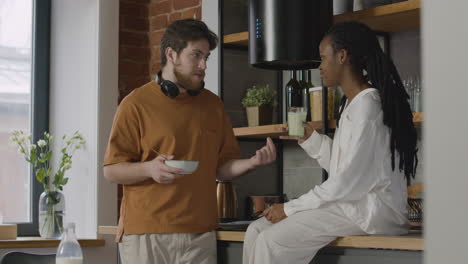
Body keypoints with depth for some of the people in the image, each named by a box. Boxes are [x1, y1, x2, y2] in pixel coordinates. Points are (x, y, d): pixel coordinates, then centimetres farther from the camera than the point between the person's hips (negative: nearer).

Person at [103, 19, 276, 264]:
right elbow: (111, 170, -2)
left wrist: (252, 162, -4)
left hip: (200, 235, 3)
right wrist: (149, 169, -20)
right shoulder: (136, 104, -1)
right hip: (146, 234, -3)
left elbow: (221, 167, 15)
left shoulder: (212, 104, 13)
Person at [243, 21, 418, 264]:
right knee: (256, 232, -1)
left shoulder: (367, 105, -13)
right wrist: (309, 138, 8)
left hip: (375, 210, -10)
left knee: (272, 242, -21)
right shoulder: (351, 104, 18)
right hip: (353, 204, 10)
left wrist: (290, 208, -14)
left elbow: (349, 182, -19)